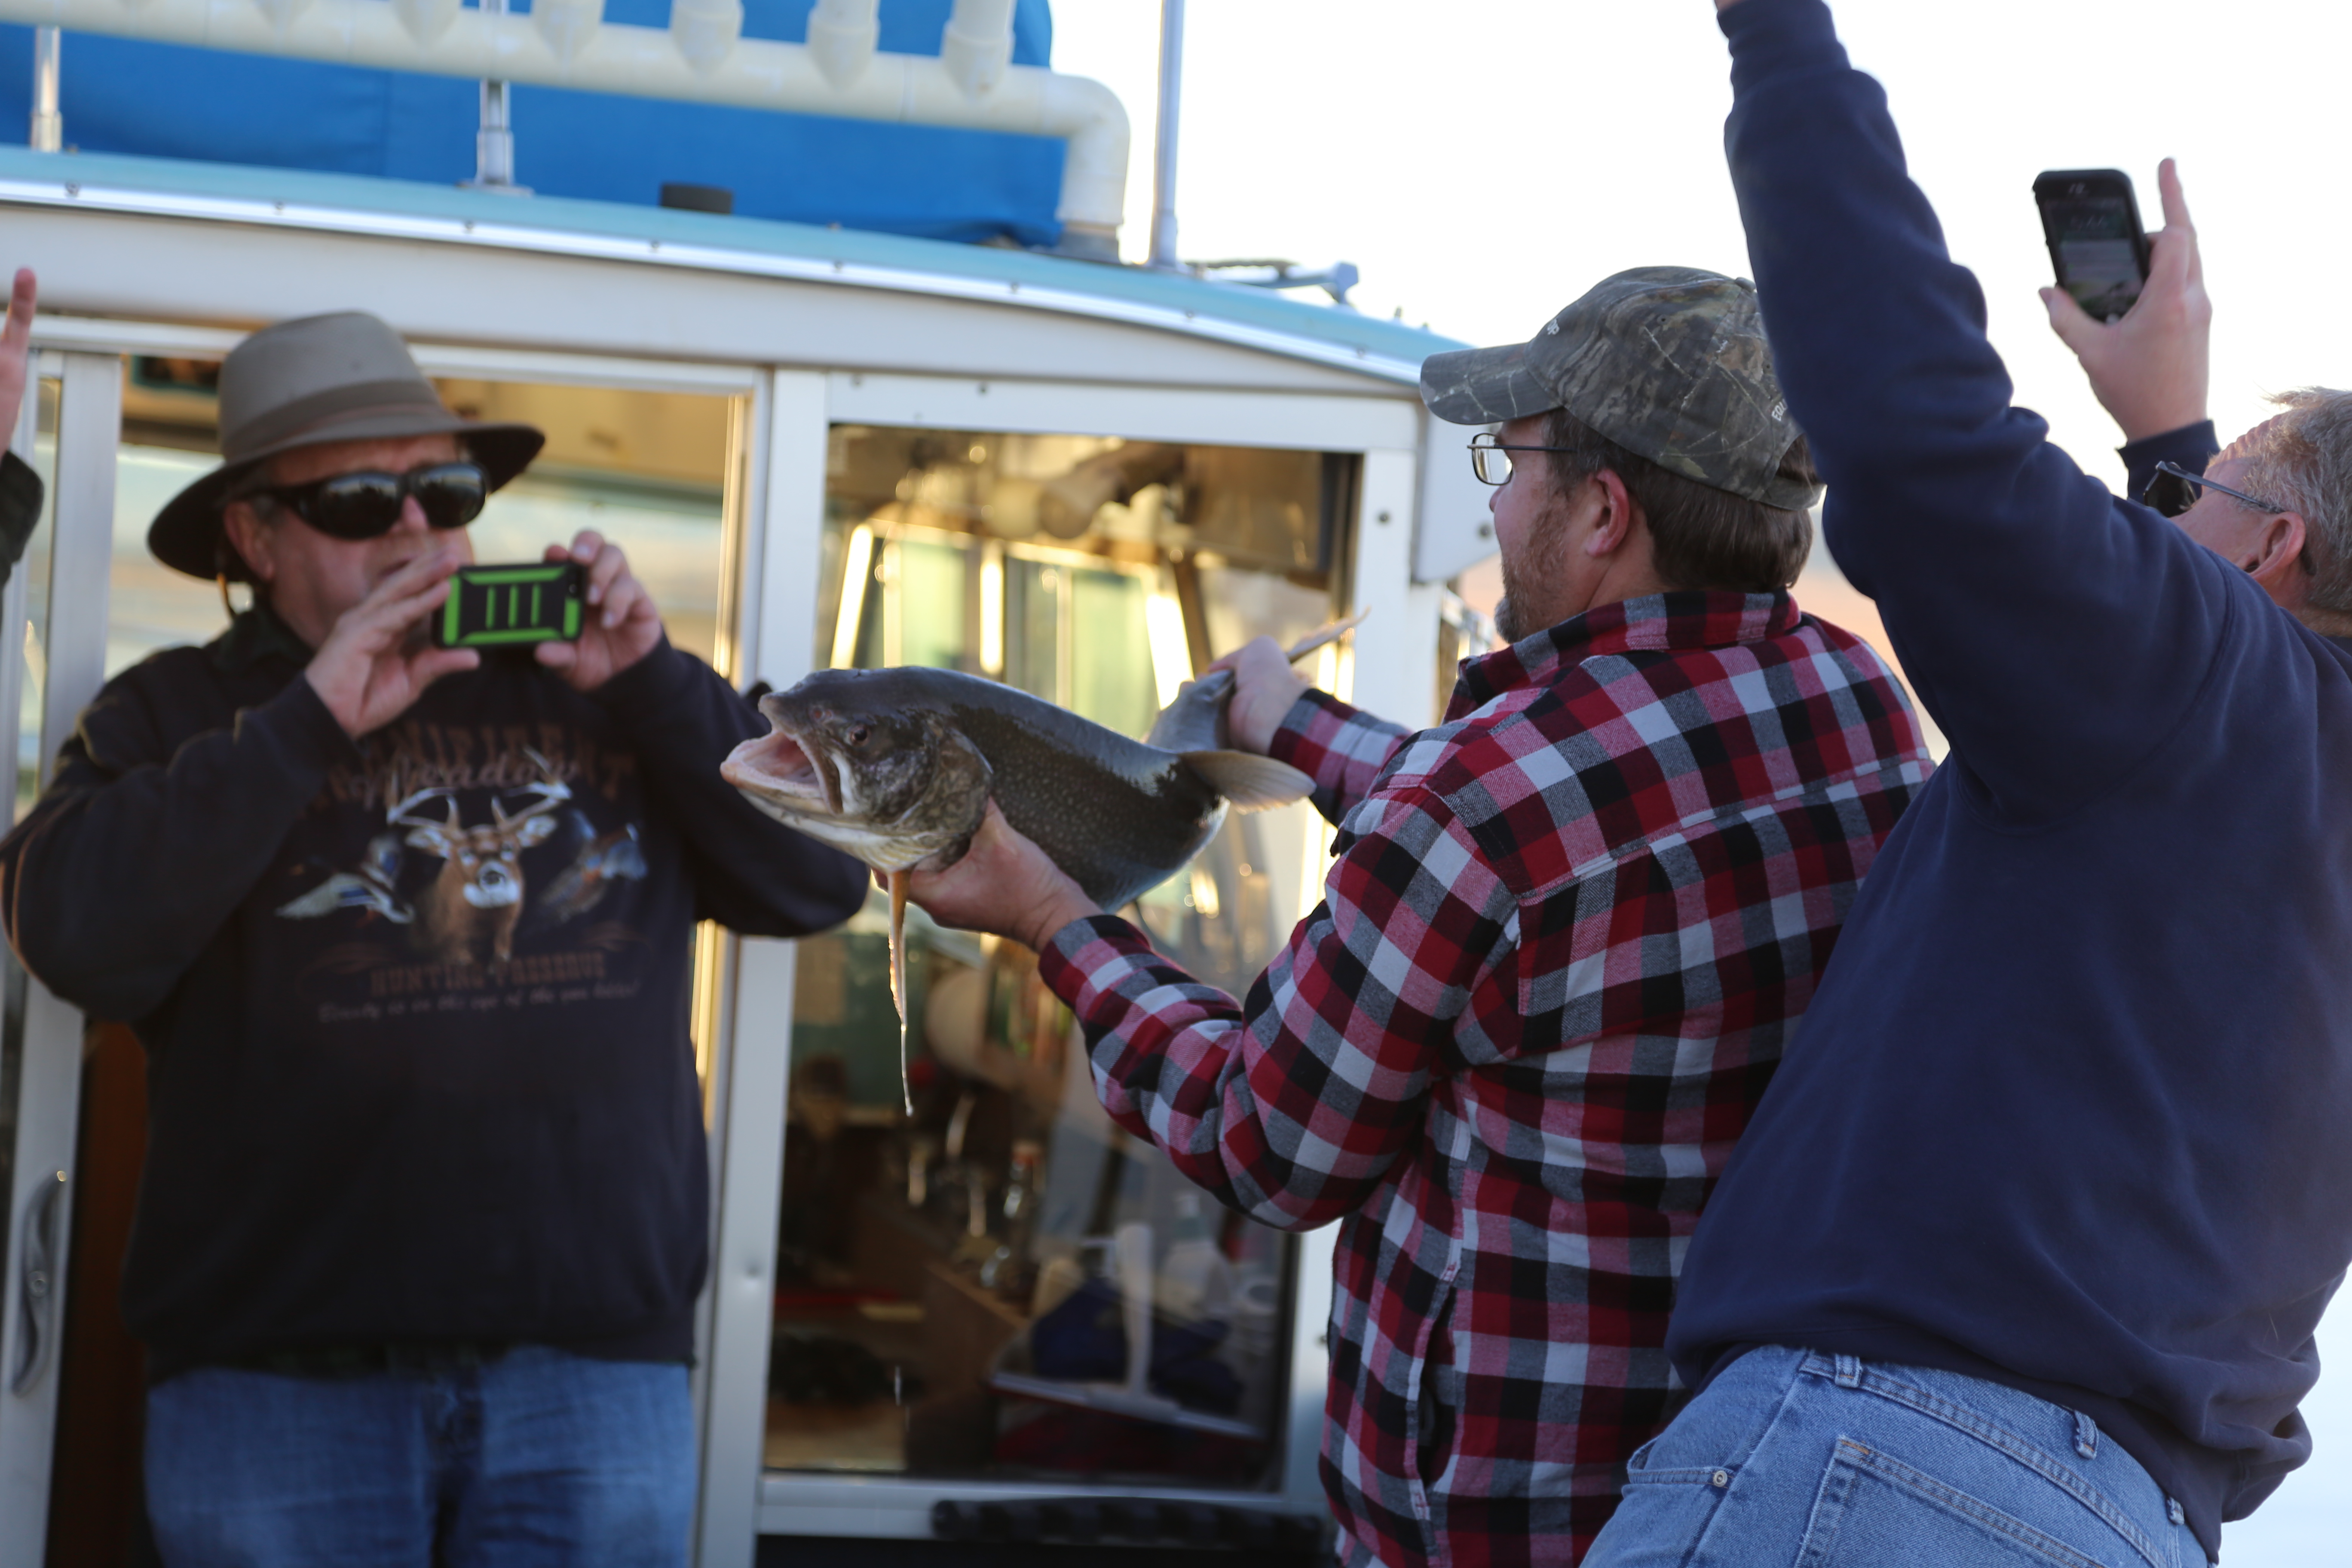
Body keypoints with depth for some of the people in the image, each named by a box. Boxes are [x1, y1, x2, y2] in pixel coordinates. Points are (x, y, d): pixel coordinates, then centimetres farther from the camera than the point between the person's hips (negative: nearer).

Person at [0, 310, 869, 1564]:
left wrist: (652, 683, -4)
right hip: (281, 1379, -2)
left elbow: (820, 882, 8)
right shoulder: (179, 711, 8)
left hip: (601, 1364, 2)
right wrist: (312, 720, -11)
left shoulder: (594, 689, 15)